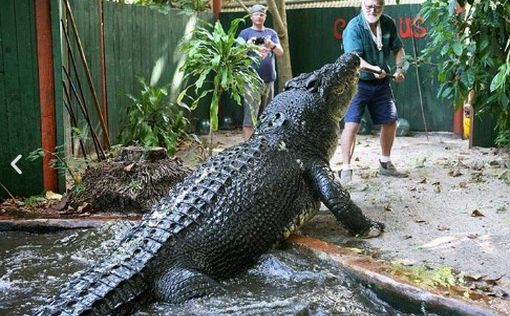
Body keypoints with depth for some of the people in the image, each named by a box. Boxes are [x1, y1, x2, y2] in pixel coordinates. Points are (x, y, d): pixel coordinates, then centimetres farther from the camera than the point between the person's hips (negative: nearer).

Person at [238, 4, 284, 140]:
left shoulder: (271, 33, 14)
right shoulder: (245, 33, 5)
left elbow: (280, 52, 3)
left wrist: (271, 45, -18)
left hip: (269, 80, 4)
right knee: (251, 115, -11)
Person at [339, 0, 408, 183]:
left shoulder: (388, 24, -2)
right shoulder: (354, 27, -18)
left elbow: (398, 49, 10)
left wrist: (399, 68, -6)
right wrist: (373, 69, -44)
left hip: (381, 83, 6)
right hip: (358, 82, -6)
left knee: (390, 121, 12)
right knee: (352, 124, -17)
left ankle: (385, 164, 30)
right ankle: (346, 169, -11)